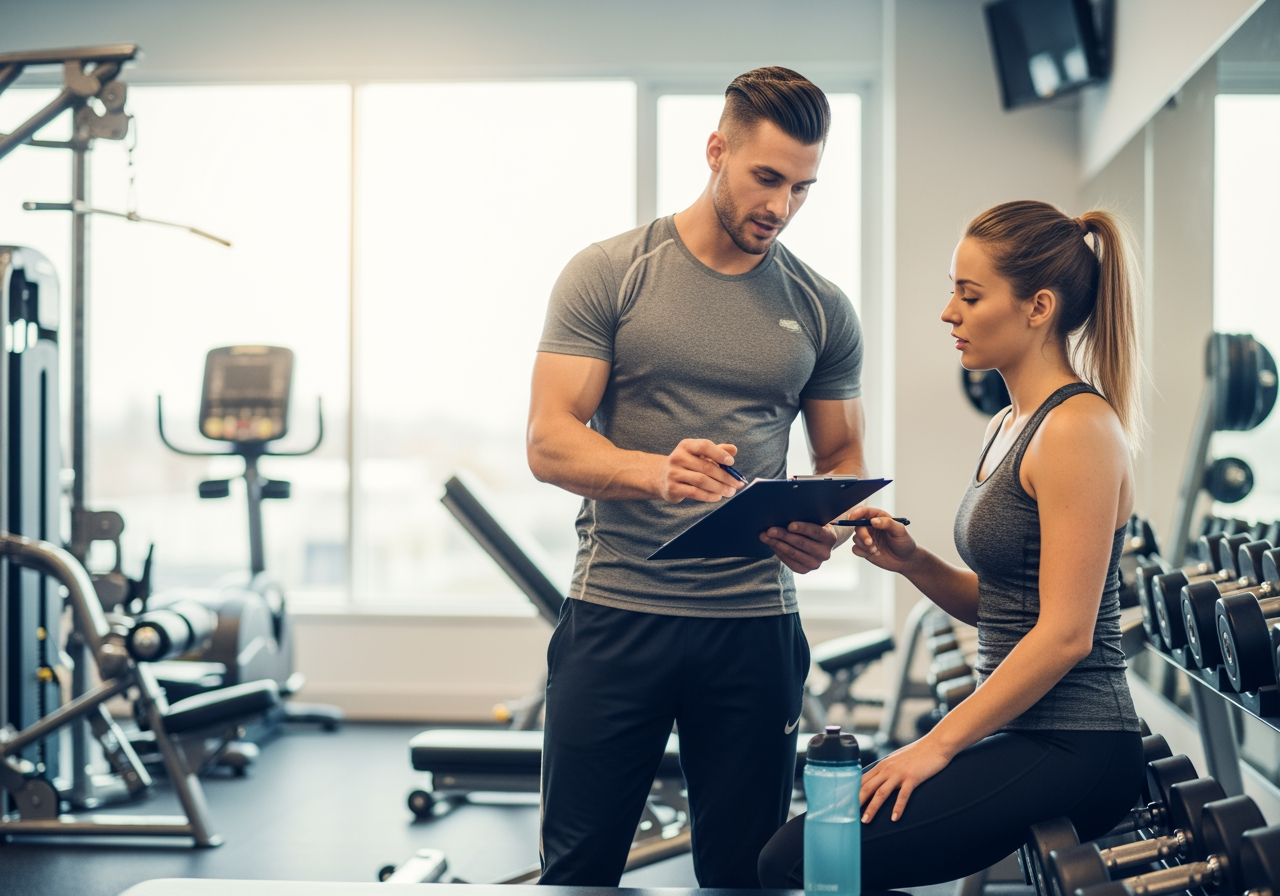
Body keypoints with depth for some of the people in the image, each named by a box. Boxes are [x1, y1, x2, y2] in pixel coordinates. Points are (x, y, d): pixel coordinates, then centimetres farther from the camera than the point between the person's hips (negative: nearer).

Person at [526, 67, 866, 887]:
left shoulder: (821, 310, 8)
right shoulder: (608, 275, -1)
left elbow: (843, 458, 14)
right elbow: (550, 443, -7)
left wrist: (822, 528, -10)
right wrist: (656, 472, -27)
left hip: (756, 626, 3)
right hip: (616, 614, -2)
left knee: (745, 871, 10)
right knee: (579, 865, 3)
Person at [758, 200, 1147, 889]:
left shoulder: (1078, 428, -15)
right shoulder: (1009, 426, 15)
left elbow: (1064, 634, -19)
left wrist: (939, 743, -16)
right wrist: (912, 562, 2)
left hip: (1070, 753, -9)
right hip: (1020, 733, 9)